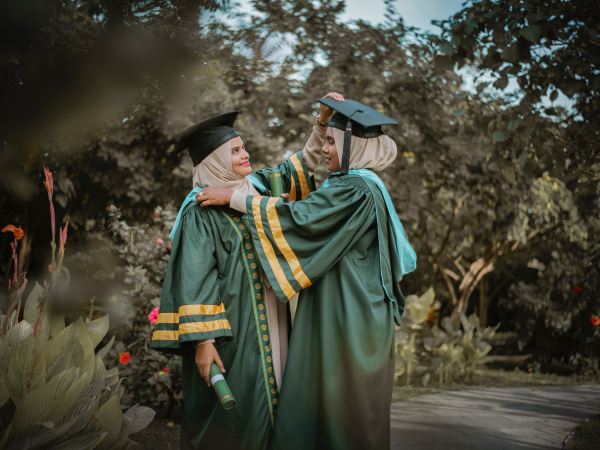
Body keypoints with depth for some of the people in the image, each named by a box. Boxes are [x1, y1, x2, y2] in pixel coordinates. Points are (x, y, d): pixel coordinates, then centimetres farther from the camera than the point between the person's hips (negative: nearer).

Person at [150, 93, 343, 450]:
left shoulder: (258, 188, 9)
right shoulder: (201, 210, -11)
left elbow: (302, 165, 20)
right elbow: (194, 277, -17)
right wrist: (202, 340, -22)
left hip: (269, 321, 7)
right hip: (232, 327, -7)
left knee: (267, 403, 10)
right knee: (232, 408, -2)